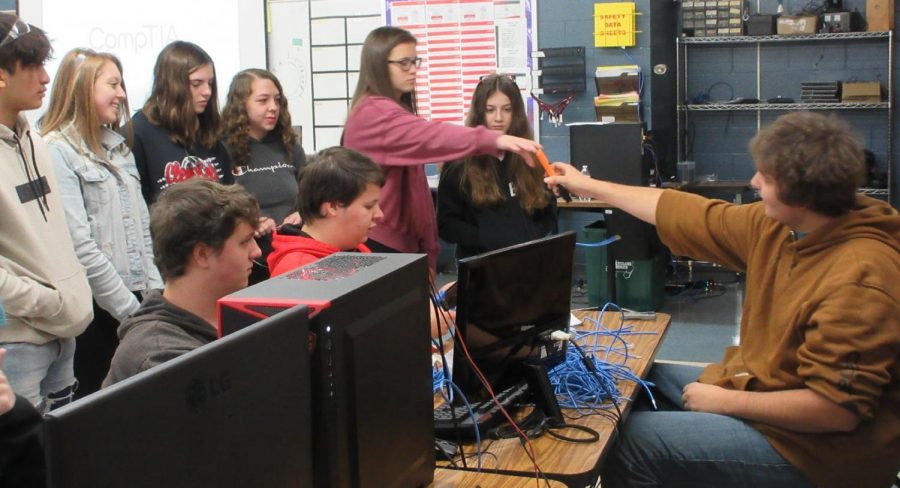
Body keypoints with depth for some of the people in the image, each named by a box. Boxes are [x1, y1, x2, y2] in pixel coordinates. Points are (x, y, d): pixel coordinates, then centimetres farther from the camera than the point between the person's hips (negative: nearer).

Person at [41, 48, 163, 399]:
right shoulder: (57, 152, -11)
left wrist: (155, 294, 4)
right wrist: (131, 308, -15)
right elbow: (79, 245, -17)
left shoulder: (119, 146, 14)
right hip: (95, 308, -7)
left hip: (136, 298, 7)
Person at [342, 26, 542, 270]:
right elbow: (430, 135, -32)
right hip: (379, 243, -10)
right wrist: (496, 140, -45)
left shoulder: (391, 110, 18)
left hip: (400, 240, 10)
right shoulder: (374, 113, -16)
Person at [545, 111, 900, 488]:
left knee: (633, 442, -13)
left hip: (816, 447, -9)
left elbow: (837, 410, -31)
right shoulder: (778, 225, -3)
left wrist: (726, 402, -20)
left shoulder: (858, 280, -30)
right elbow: (689, 215, 8)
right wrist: (589, 187, 15)